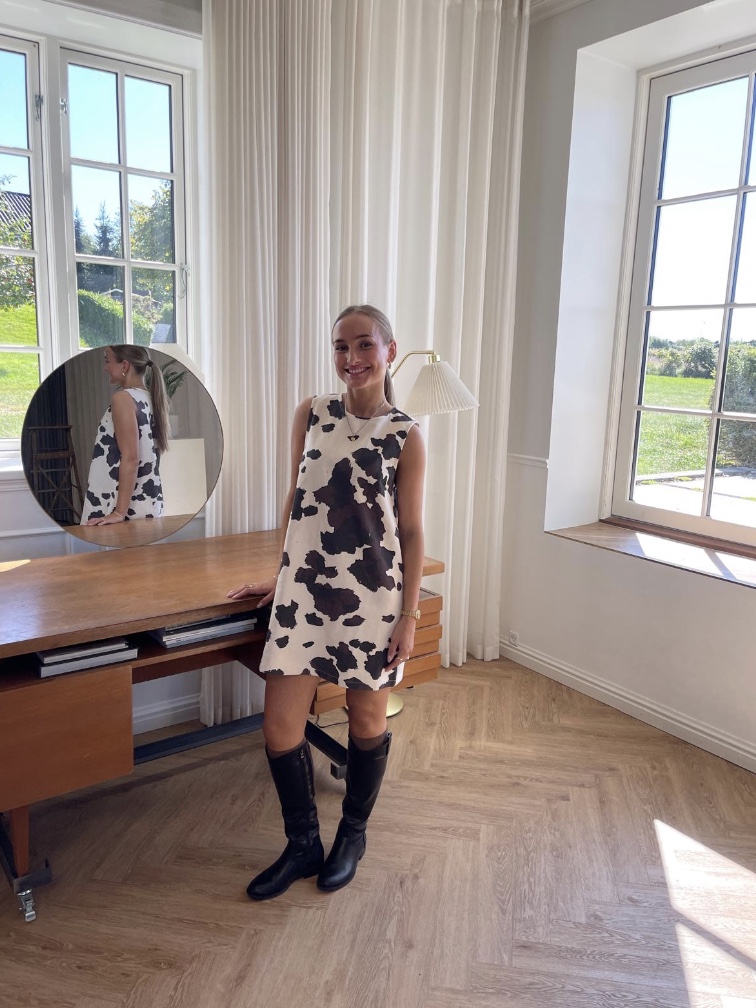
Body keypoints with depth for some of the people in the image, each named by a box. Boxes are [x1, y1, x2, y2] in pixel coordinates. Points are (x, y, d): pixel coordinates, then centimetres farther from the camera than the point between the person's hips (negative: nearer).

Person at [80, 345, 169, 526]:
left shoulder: (123, 398, -11)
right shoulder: (150, 399, 13)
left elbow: (130, 459, -18)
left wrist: (120, 512, -19)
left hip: (129, 508, -8)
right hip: (148, 506, 8)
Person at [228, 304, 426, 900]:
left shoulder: (405, 437, -5)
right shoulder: (312, 414, 3)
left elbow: (412, 532, -3)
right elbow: (296, 498, 11)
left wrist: (410, 615, -4)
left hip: (373, 595, -2)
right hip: (305, 588, 3)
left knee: (367, 723, 12)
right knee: (280, 727, 4)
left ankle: (353, 836, 39)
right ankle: (303, 845, 29)